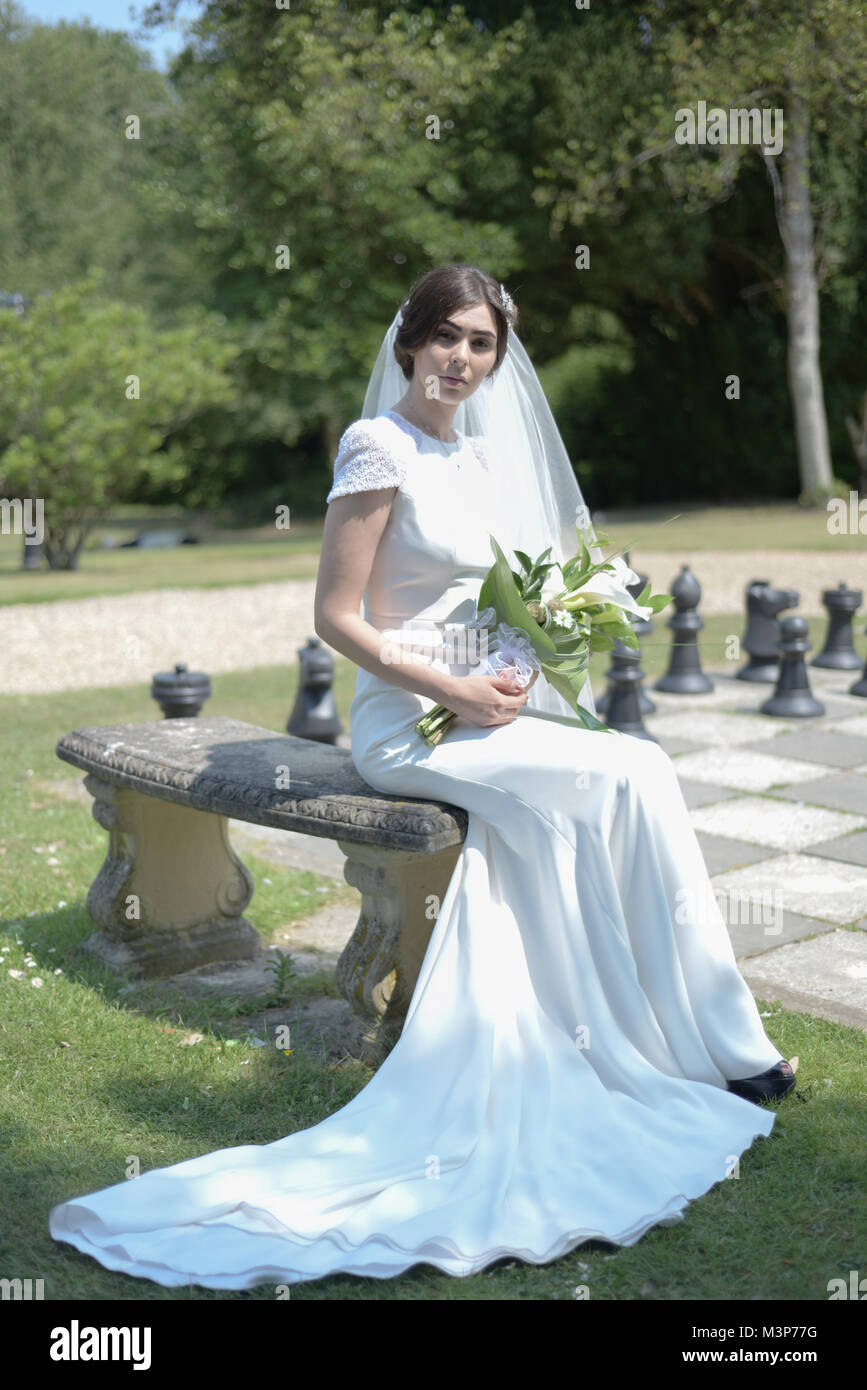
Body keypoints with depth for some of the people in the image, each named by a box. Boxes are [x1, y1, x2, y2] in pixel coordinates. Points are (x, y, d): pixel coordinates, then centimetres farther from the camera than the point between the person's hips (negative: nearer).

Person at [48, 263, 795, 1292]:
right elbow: (336, 616, -14)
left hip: (477, 707, 7)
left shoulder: (479, 454, 15)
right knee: (635, 775, -18)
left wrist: (512, 678, 4)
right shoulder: (379, 447, -10)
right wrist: (454, 694, -16)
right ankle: (722, 1045, -4)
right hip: (407, 724, -7)